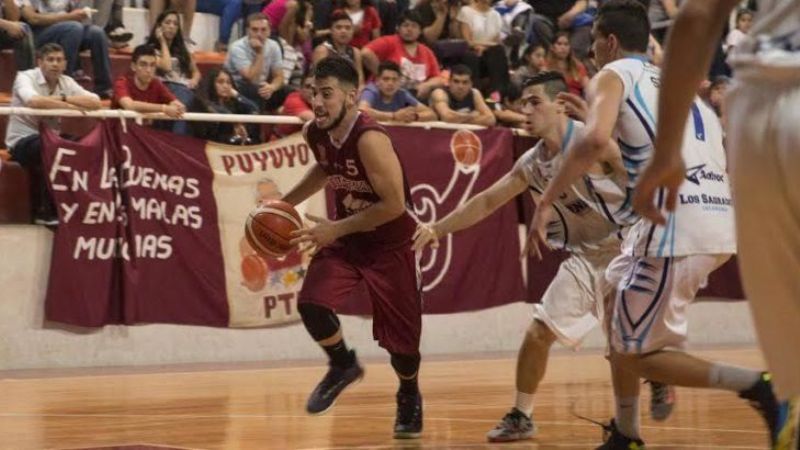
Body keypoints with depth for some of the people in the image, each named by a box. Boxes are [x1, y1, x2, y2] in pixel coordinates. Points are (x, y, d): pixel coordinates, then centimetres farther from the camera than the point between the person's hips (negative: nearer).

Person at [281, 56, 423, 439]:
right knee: (311, 304, -16)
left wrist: (336, 229, -28)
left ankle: (409, 397, 34)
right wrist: (286, 203, 8)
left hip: (391, 243, -5)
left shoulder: (370, 139, -30)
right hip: (344, 236, 6)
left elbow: (394, 205, -29)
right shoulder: (314, 134, -8)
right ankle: (343, 366, 13)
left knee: (399, 332, 3)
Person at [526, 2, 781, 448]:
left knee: (636, 354, 2)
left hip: (676, 221, -8)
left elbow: (596, 140, -15)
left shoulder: (614, 75, 6)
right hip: (720, 215, 8)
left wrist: (546, 203, -11)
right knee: (617, 287, 29)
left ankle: (760, 388, -17)